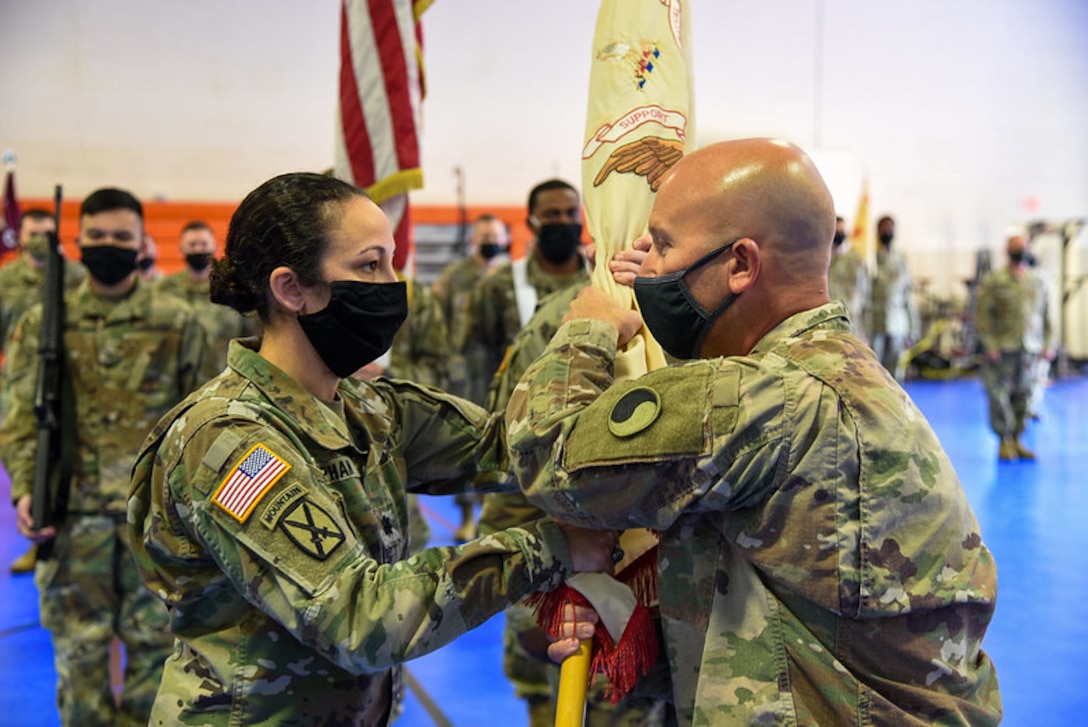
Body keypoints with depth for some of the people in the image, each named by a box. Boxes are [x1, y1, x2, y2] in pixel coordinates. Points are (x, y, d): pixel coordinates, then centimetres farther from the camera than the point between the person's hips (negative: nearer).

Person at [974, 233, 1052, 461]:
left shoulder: (1038, 281, 13)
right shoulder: (994, 281, -1)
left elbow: (1046, 316, 17)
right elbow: (982, 315, -5)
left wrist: (1046, 344, 9)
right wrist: (989, 345, -12)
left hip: (1030, 349, 4)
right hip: (1002, 349, -4)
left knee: (1023, 395, 6)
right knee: (999, 395, -6)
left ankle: (1017, 439, 17)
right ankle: (1004, 441, 5)